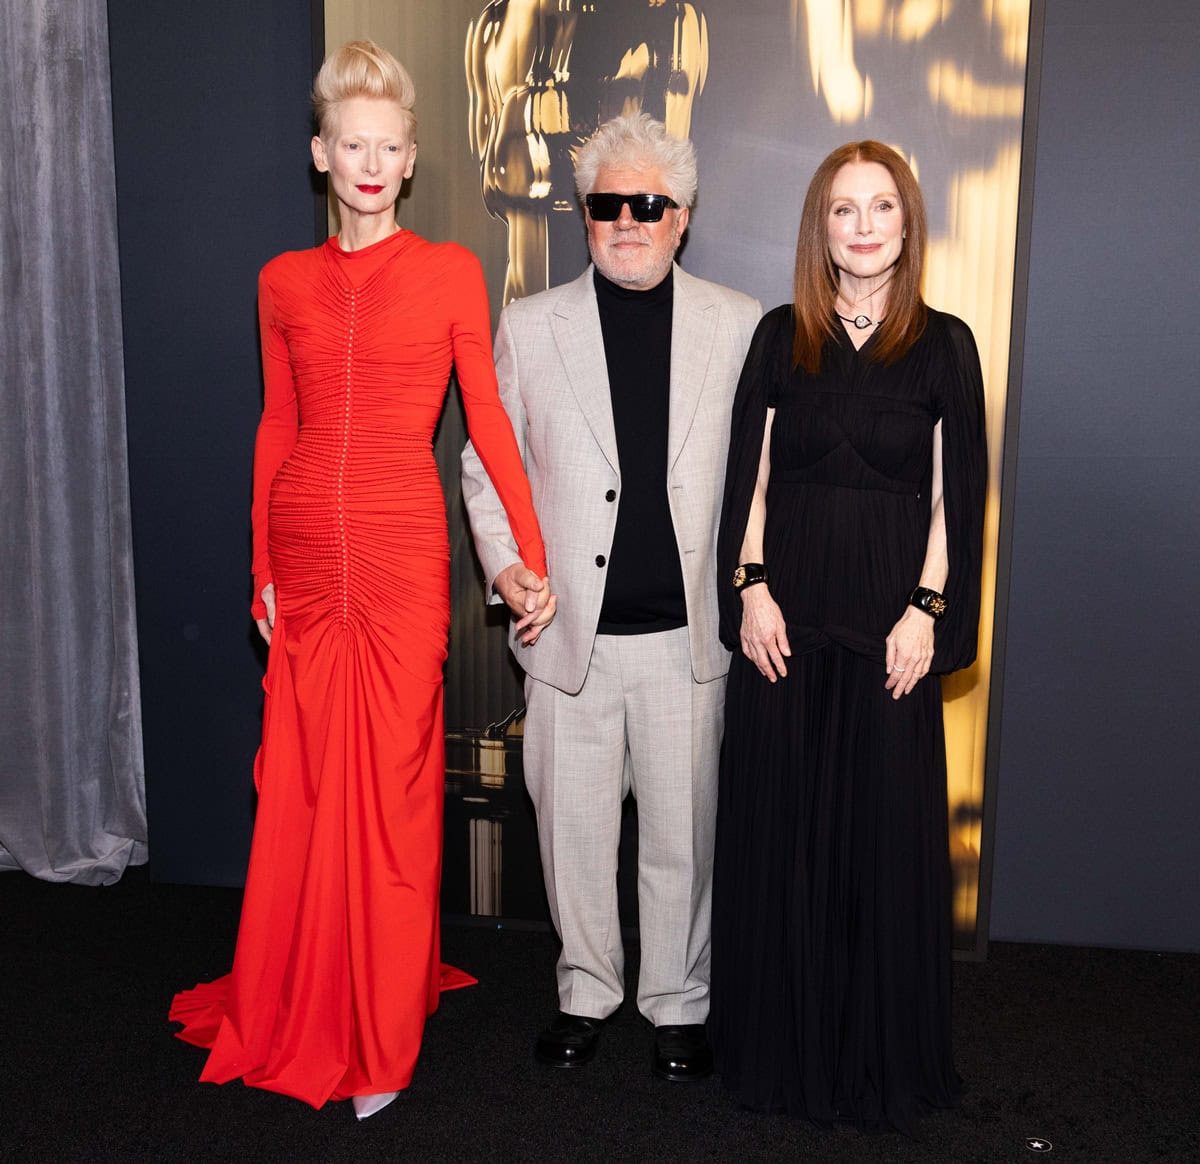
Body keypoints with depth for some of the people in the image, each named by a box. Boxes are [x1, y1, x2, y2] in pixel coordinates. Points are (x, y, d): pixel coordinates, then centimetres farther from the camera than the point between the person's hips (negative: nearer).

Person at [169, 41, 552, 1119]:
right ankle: (294, 1008, 33)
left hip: (403, 556, -3)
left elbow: (488, 418, -1)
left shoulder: (450, 273, 1)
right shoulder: (284, 283, 10)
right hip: (305, 558, 3)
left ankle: (382, 1038, 20)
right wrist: (263, 569, 9)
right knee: (302, 787, 10)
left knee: (391, 787, 3)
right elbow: (276, 427, 12)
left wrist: (533, 558, -7)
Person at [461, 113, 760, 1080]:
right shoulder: (528, 326, 5)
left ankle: (679, 1003, 32)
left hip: (687, 633, 0)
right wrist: (503, 563, -3)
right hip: (570, 630, 1)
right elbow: (487, 462, 9)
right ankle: (587, 991, 35)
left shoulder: (739, 326, 3)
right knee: (574, 828, 12)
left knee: (683, 833, 10)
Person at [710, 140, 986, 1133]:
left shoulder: (944, 344, 3)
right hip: (786, 611, 1)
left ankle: (881, 1056, 23)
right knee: (779, 824, 7)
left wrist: (927, 609, -8)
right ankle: (780, 1042, 24)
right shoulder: (780, 335, 7)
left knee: (885, 827, 5)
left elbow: (957, 495, 1)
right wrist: (751, 588, -5)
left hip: (891, 618, -1)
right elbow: (749, 474, 5)